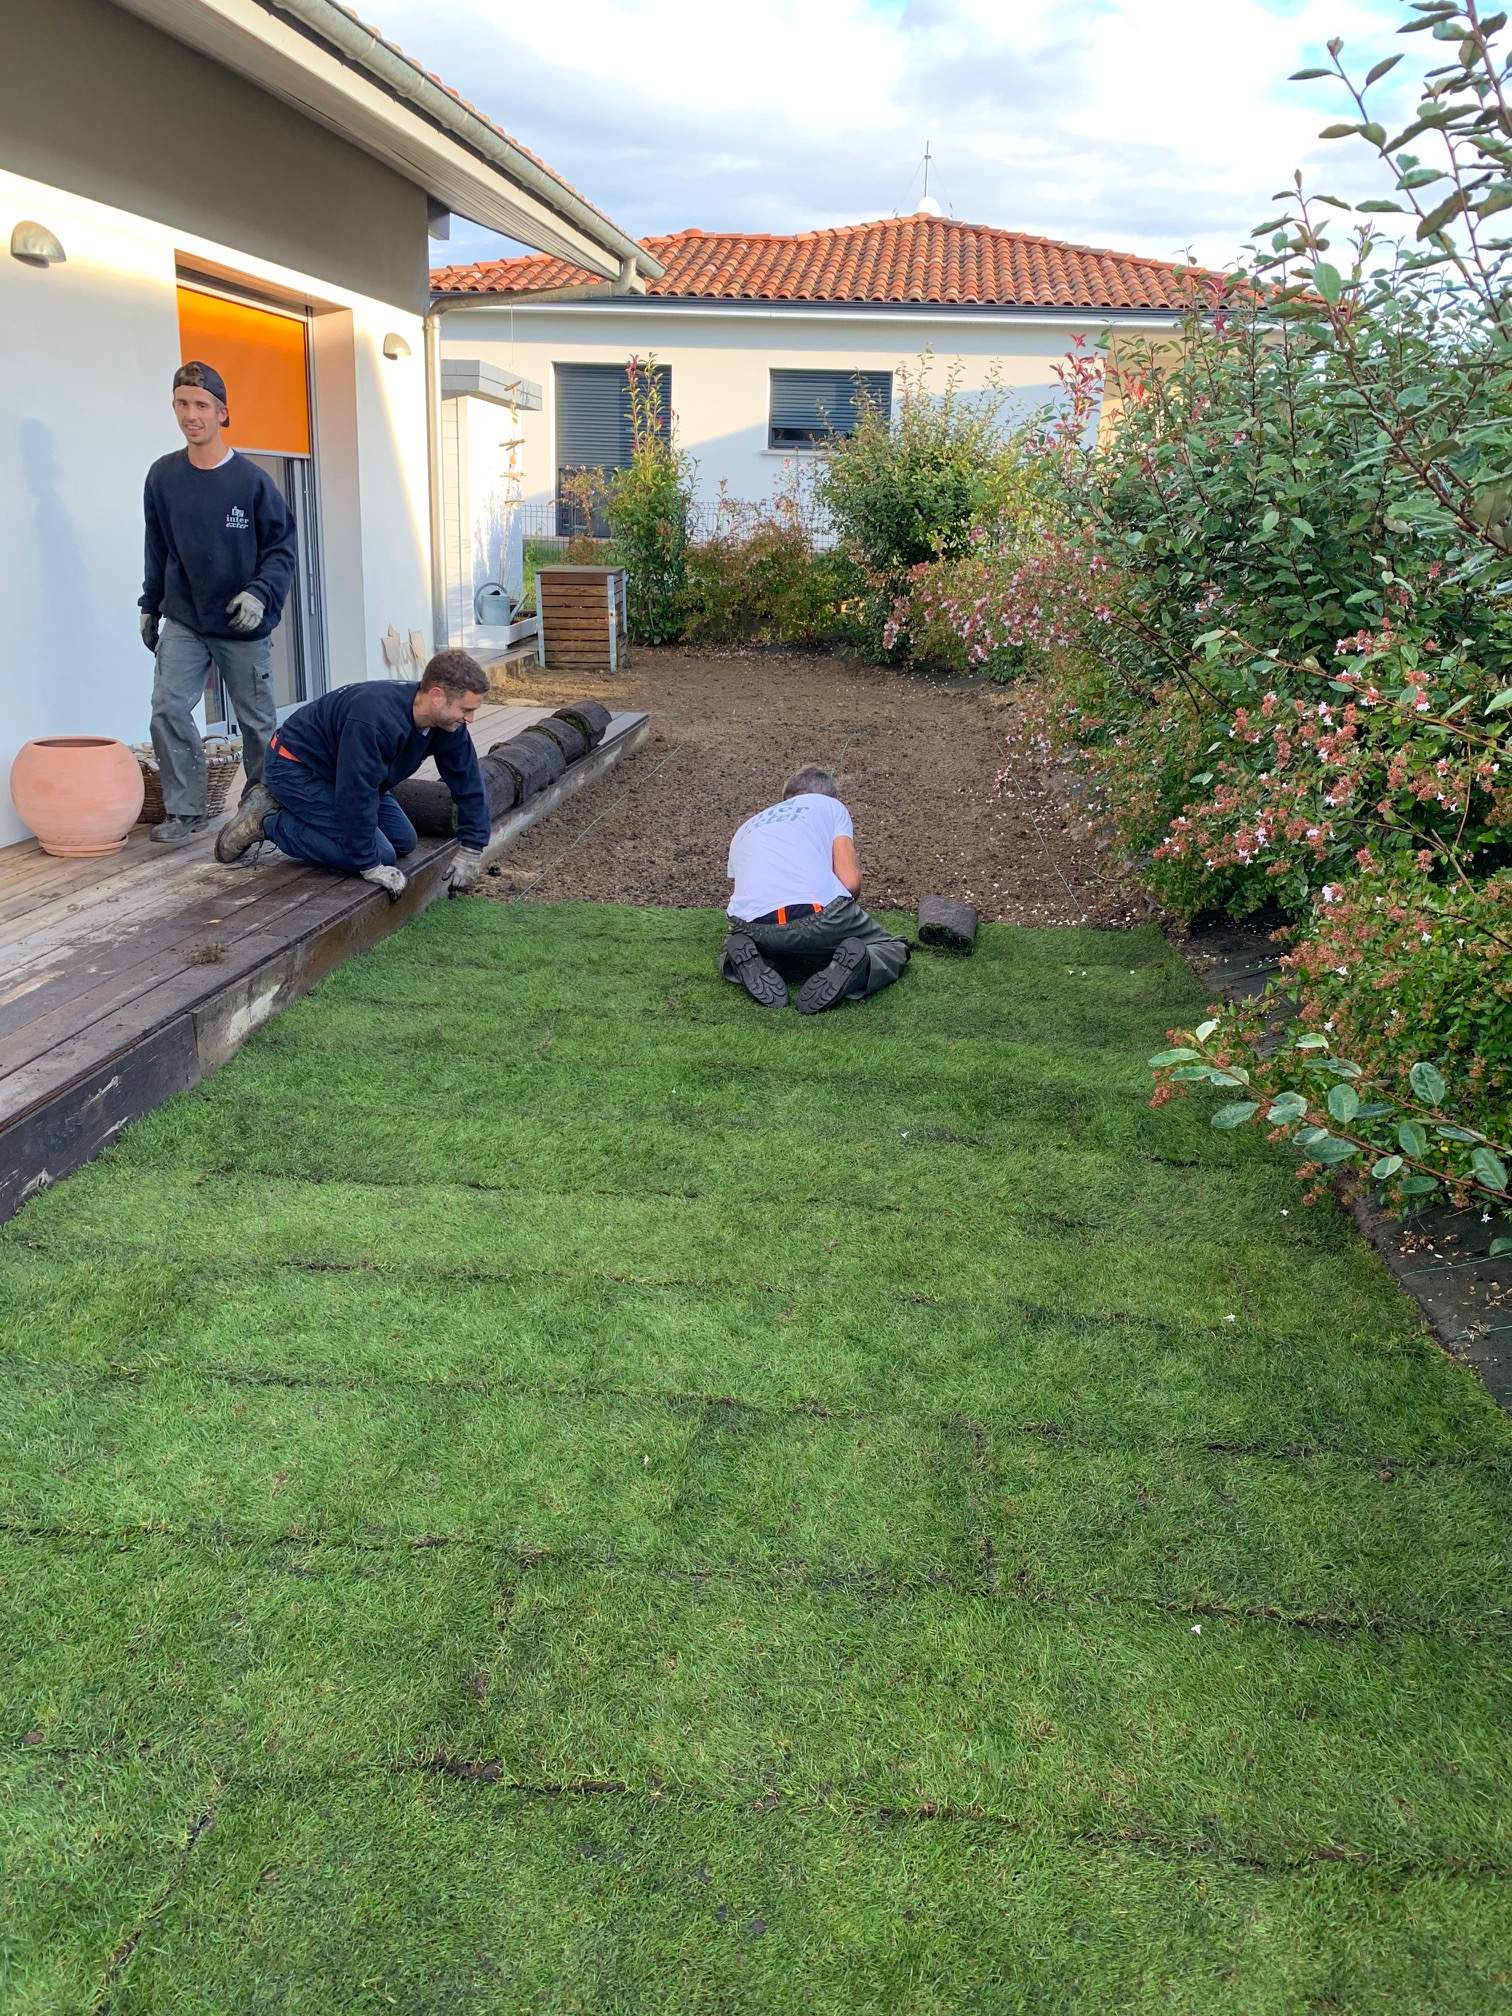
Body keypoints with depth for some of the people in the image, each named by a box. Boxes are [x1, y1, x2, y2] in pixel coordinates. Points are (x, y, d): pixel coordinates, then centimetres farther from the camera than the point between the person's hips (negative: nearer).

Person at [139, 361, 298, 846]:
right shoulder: (162, 477, 0)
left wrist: (260, 593, -22)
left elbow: (280, 549, -5)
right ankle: (184, 810, 1)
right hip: (182, 623, 3)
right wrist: (150, 607, 14)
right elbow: (157, 551, 11)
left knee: (257, 721, 8)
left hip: (244, 627, -2)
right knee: (168, 709, -9)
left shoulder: (251, 480, -10)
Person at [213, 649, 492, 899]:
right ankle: (268, 821, -4)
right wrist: (371, 867, -27)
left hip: (343, 771, 9)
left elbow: (469, 784, -4)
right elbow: (356, 796, -34)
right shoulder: (374, 719, -38)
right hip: (296, 768, -9)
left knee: (404, 841, 5)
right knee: (381, 855, -16)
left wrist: (471, 851, -7)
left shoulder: (447, 722, -14)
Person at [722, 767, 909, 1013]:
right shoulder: (830, 805, 23)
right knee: (894, 949, 25)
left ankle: (754, 965, 3)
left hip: (752, 926, 3)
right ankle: (854, 963, -9)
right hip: (818, 912, -3)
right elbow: (850, 881, 8)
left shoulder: (745, 829, 35)